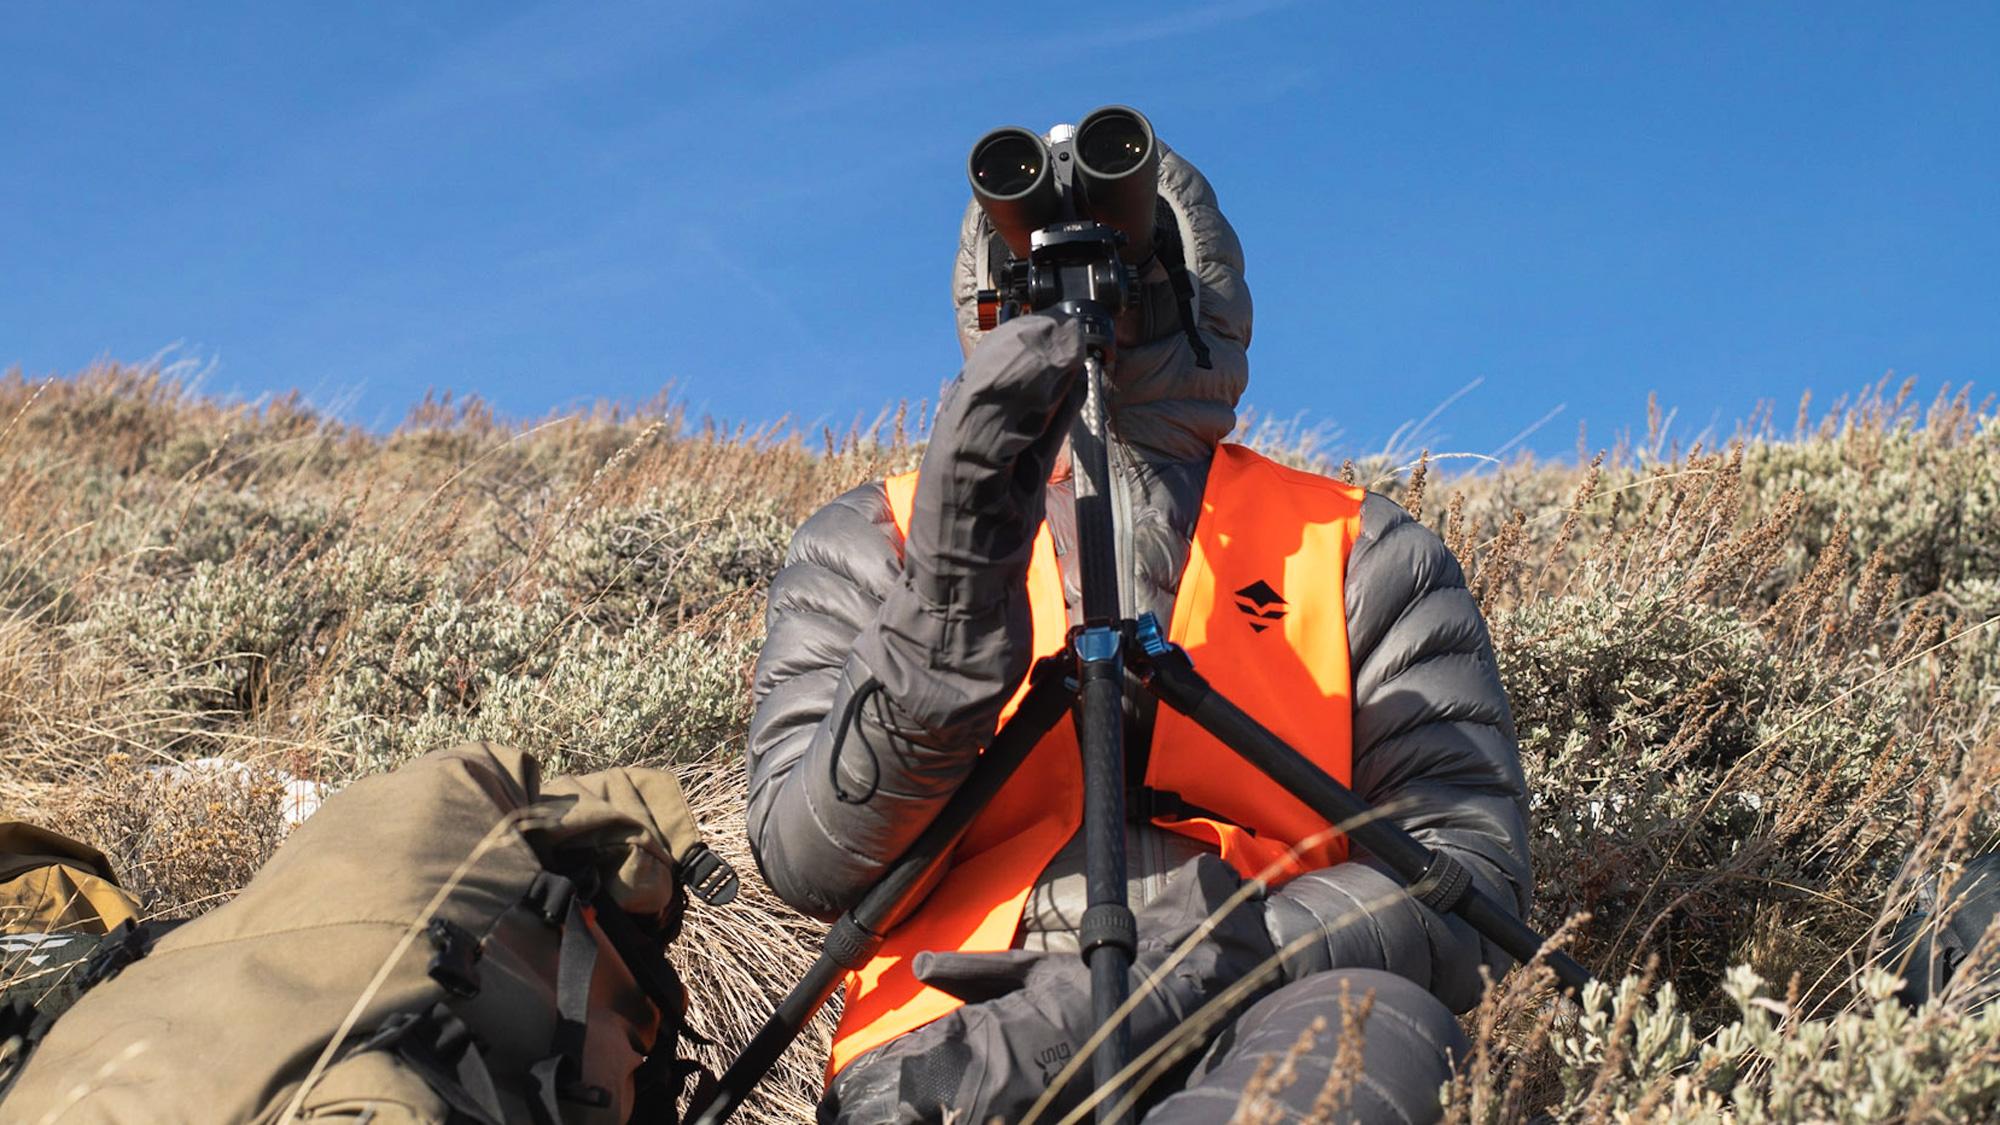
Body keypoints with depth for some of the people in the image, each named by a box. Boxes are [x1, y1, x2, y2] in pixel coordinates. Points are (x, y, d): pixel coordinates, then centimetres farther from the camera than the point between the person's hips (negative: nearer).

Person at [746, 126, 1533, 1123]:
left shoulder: (1359, 555, 17)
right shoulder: (865, 548, 19)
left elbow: (1473, 870, 3)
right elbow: (810, 869, 3)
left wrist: (1171, 980, -13)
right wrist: (953, 593, -13)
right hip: (953, 1039, -2)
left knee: (1375, 1024, -34)